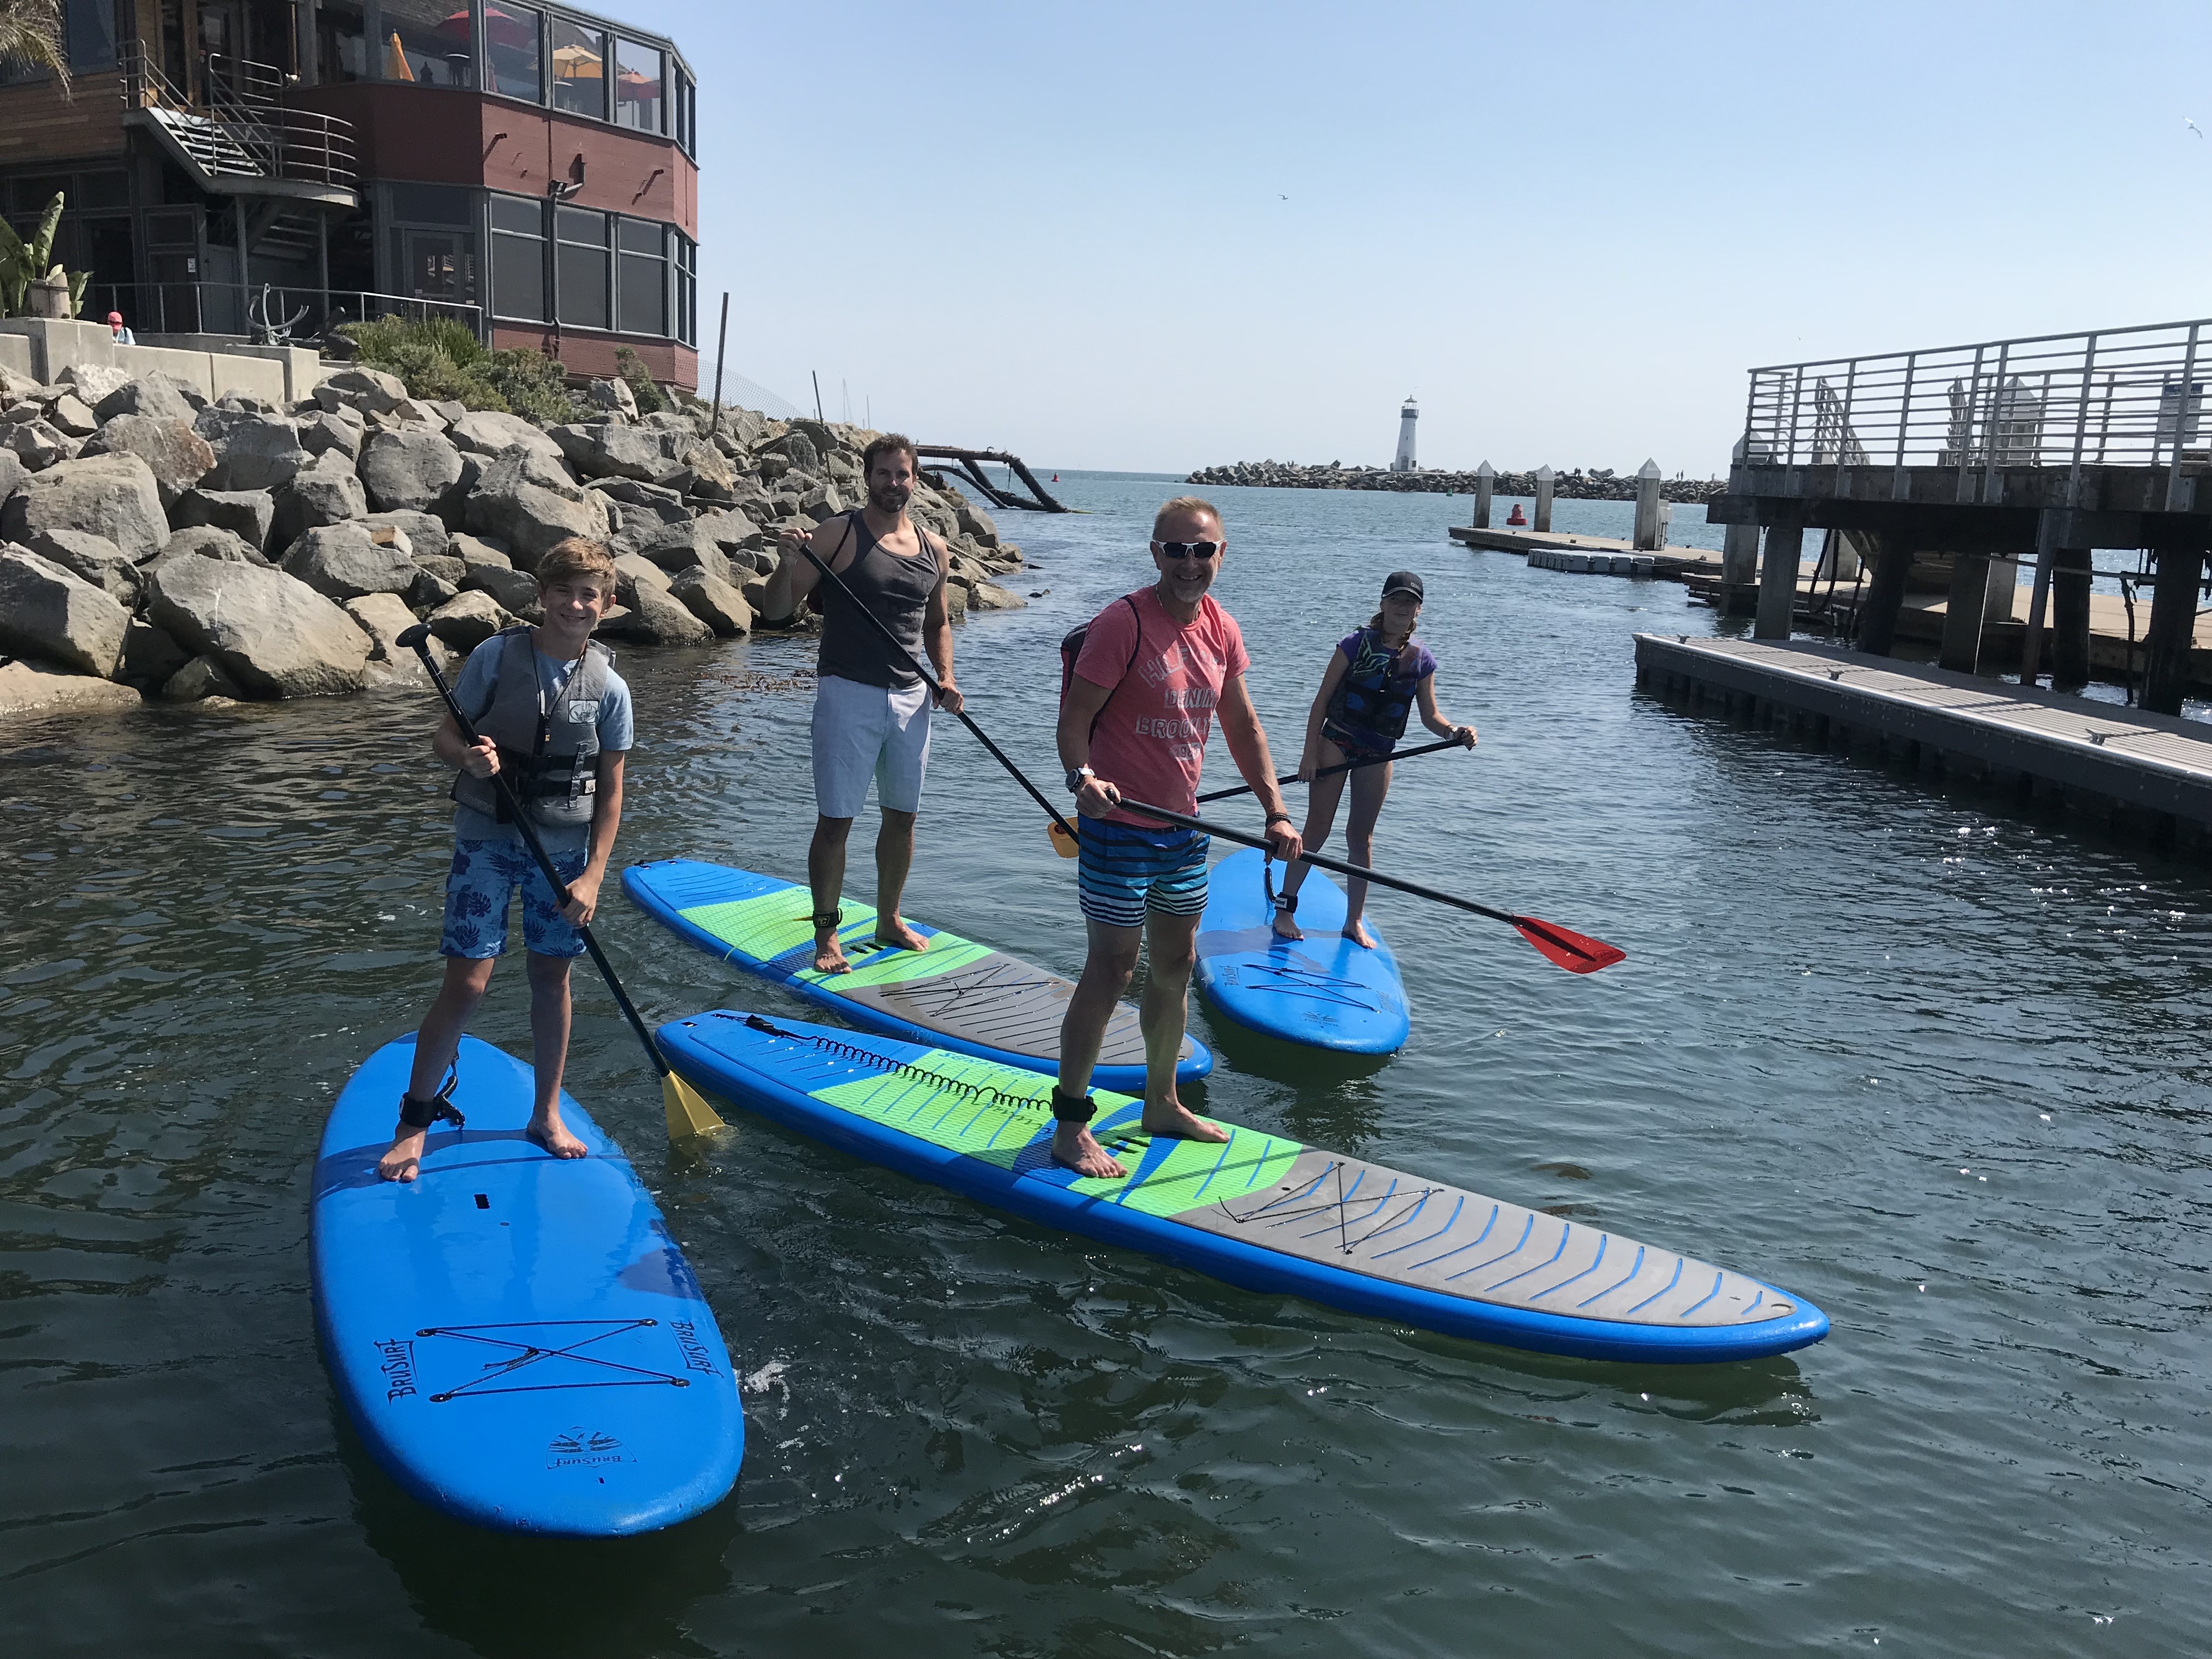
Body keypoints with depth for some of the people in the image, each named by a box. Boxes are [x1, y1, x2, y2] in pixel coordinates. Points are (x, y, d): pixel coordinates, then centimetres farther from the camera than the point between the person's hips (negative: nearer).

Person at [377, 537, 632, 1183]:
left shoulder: (609, 687, -3)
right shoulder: (496, 656, -7)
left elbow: (610, 791, 0)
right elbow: (443, 736, -1)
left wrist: (593, 875, -6)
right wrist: (469, 755, -25)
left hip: (564, 849, 2)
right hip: (487, 840, -2)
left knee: (551, 977, 11)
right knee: (466, 985, -5)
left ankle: (547, 1115, 26)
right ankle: (414, 1120, 11)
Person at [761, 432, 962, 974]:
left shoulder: (934, 550, 10)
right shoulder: (837, 535, -6)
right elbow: (777, 610, -7)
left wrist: (945, 677, 7)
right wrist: (788, 565, -26)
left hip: (910, 697, 5)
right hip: (848, 694, -5)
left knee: (903, 816, 13)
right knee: (835, 821, -2)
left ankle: (889, 920, 29)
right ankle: (827, 936, 9)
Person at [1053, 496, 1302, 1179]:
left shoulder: (1220, 629, 6)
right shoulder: (1123, 623, -15)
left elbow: (1242, 725, 13)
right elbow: (1075, 717, -17)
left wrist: (1276, 813, 9)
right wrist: (1082, 777, -36)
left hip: (1183, 828, 7)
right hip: (1119, 825, -7)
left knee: (1176, 967, 15)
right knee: (1112, 968, -4)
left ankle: (1161, 1104, 32)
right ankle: (1070, 1126, 8)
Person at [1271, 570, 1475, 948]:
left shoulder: (1421, 659, 2)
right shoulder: (1357, 643, -10)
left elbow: (1430, 715, 7)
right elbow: (1322, 700, -7)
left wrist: (1454, 732, -15)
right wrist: (1310, 753, -12)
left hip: (1378, 755, 4)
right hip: (1336, 744, -3)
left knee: (1361, 837, 10)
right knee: (1317, 829, -3)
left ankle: (1354, 921, 19)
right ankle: (1285, 908, 7)